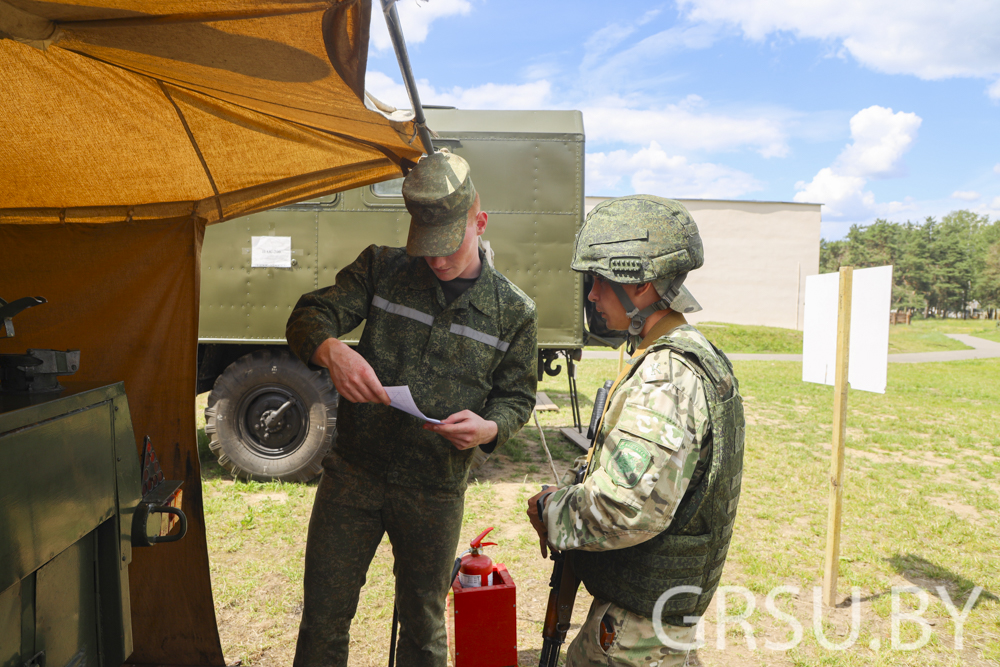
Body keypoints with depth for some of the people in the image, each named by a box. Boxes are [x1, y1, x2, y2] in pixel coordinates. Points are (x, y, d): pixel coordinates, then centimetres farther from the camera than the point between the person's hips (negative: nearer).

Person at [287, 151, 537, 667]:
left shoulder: (514, 310, -2)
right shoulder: (381, 269, -2)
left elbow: (517, 396, 5)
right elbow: (308, 317, -5)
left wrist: (489, 428, -18)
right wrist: (330, 349, -29)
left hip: (436, 493, 0)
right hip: (353, 473, 1)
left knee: (423, 624, 18)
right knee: (323, 614, 12)